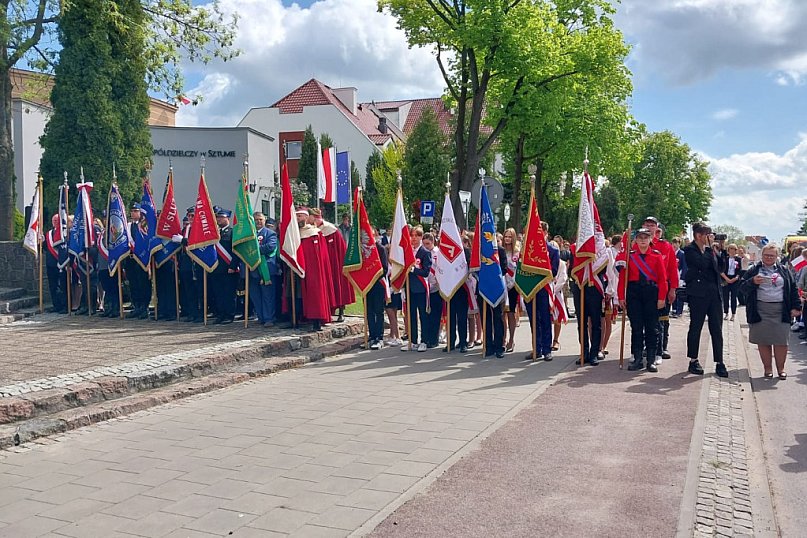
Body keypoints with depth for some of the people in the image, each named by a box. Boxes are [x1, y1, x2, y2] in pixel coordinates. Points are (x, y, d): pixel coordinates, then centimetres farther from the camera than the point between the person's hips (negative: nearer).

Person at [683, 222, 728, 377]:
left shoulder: (710, 250, 14)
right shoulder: (690, 250, -5)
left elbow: (721, 267, 13)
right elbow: (703, 264, -19)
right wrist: (709, 247, -12)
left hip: (714, 293, 6)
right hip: (698, 294, -6)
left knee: (717, 329, 5)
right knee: (695, 328, 4)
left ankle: (719, 363, 9)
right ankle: (693, 361, 15)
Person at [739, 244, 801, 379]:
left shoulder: (785, 271, 13)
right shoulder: (753, 270, 8)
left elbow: (793, 289, 12)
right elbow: (743, 288, 3)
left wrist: (795, 307, 4)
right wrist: (753, 282, -16)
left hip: (781, 311, 1)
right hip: (760, 311, -1)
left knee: (781, 341, 0)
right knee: (763, 341, 1)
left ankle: (781, 368, 13)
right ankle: (768, 368, 11)